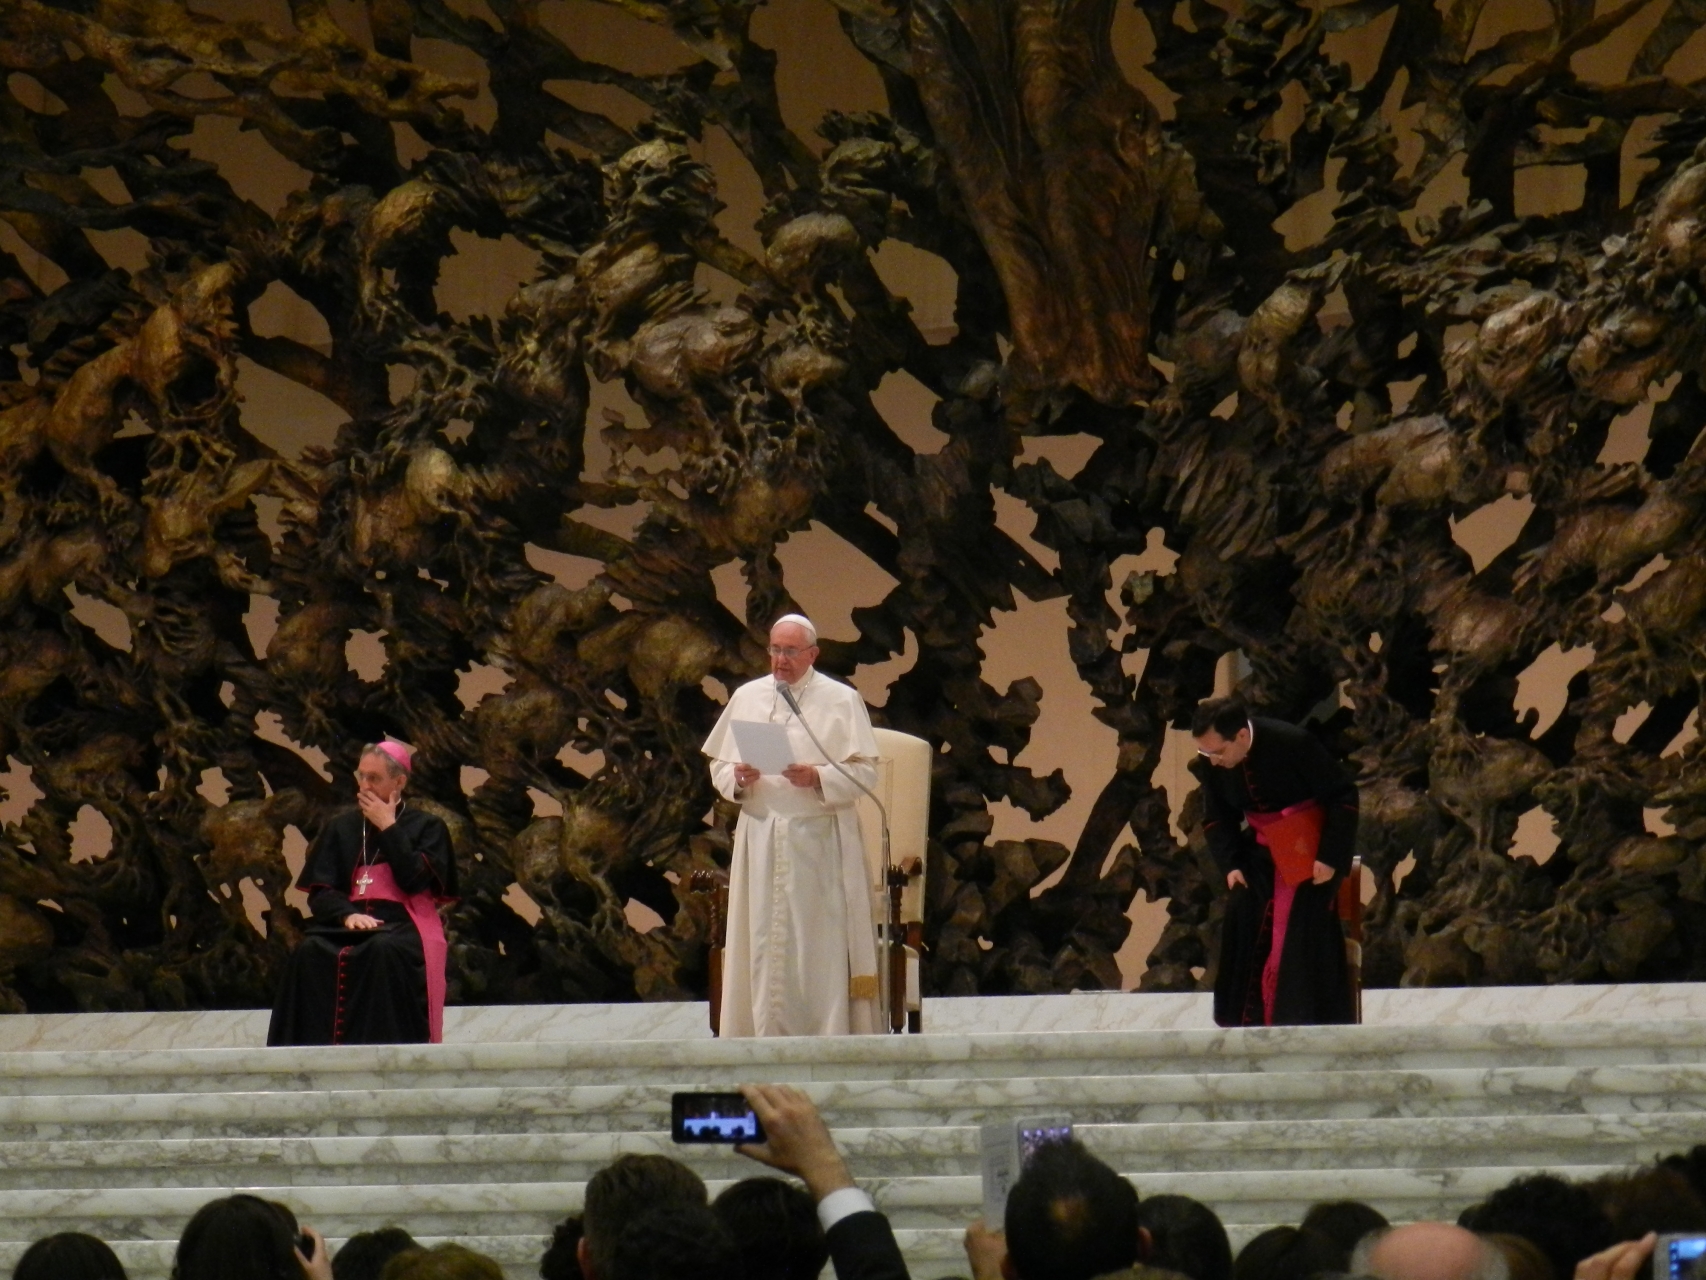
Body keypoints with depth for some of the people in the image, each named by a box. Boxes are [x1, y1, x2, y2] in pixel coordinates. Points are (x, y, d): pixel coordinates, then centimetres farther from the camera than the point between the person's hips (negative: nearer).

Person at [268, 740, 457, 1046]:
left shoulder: (427, 827, 10)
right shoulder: (341, 828, 18)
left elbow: (414, 881, -8)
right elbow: (319, 892, 8)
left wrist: (388, 828, -4)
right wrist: (347, 915, -13)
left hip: (404, 925, -3)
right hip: (347, 924, 3)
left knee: (384, 951, -39)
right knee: (310, 953, -31)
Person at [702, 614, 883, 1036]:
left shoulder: (842, 700, 4)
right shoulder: (746, 698, 13)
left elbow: (865, 771, -1)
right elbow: (719, 765, 13)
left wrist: (818, 779, -18)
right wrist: (737, 779, -9)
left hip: (819, 839, -3)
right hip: (759, 836, 3)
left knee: (819, 943, -6)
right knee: (763, 944, -1)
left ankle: (827, 1038, -5)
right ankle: (766, 1040, 1)